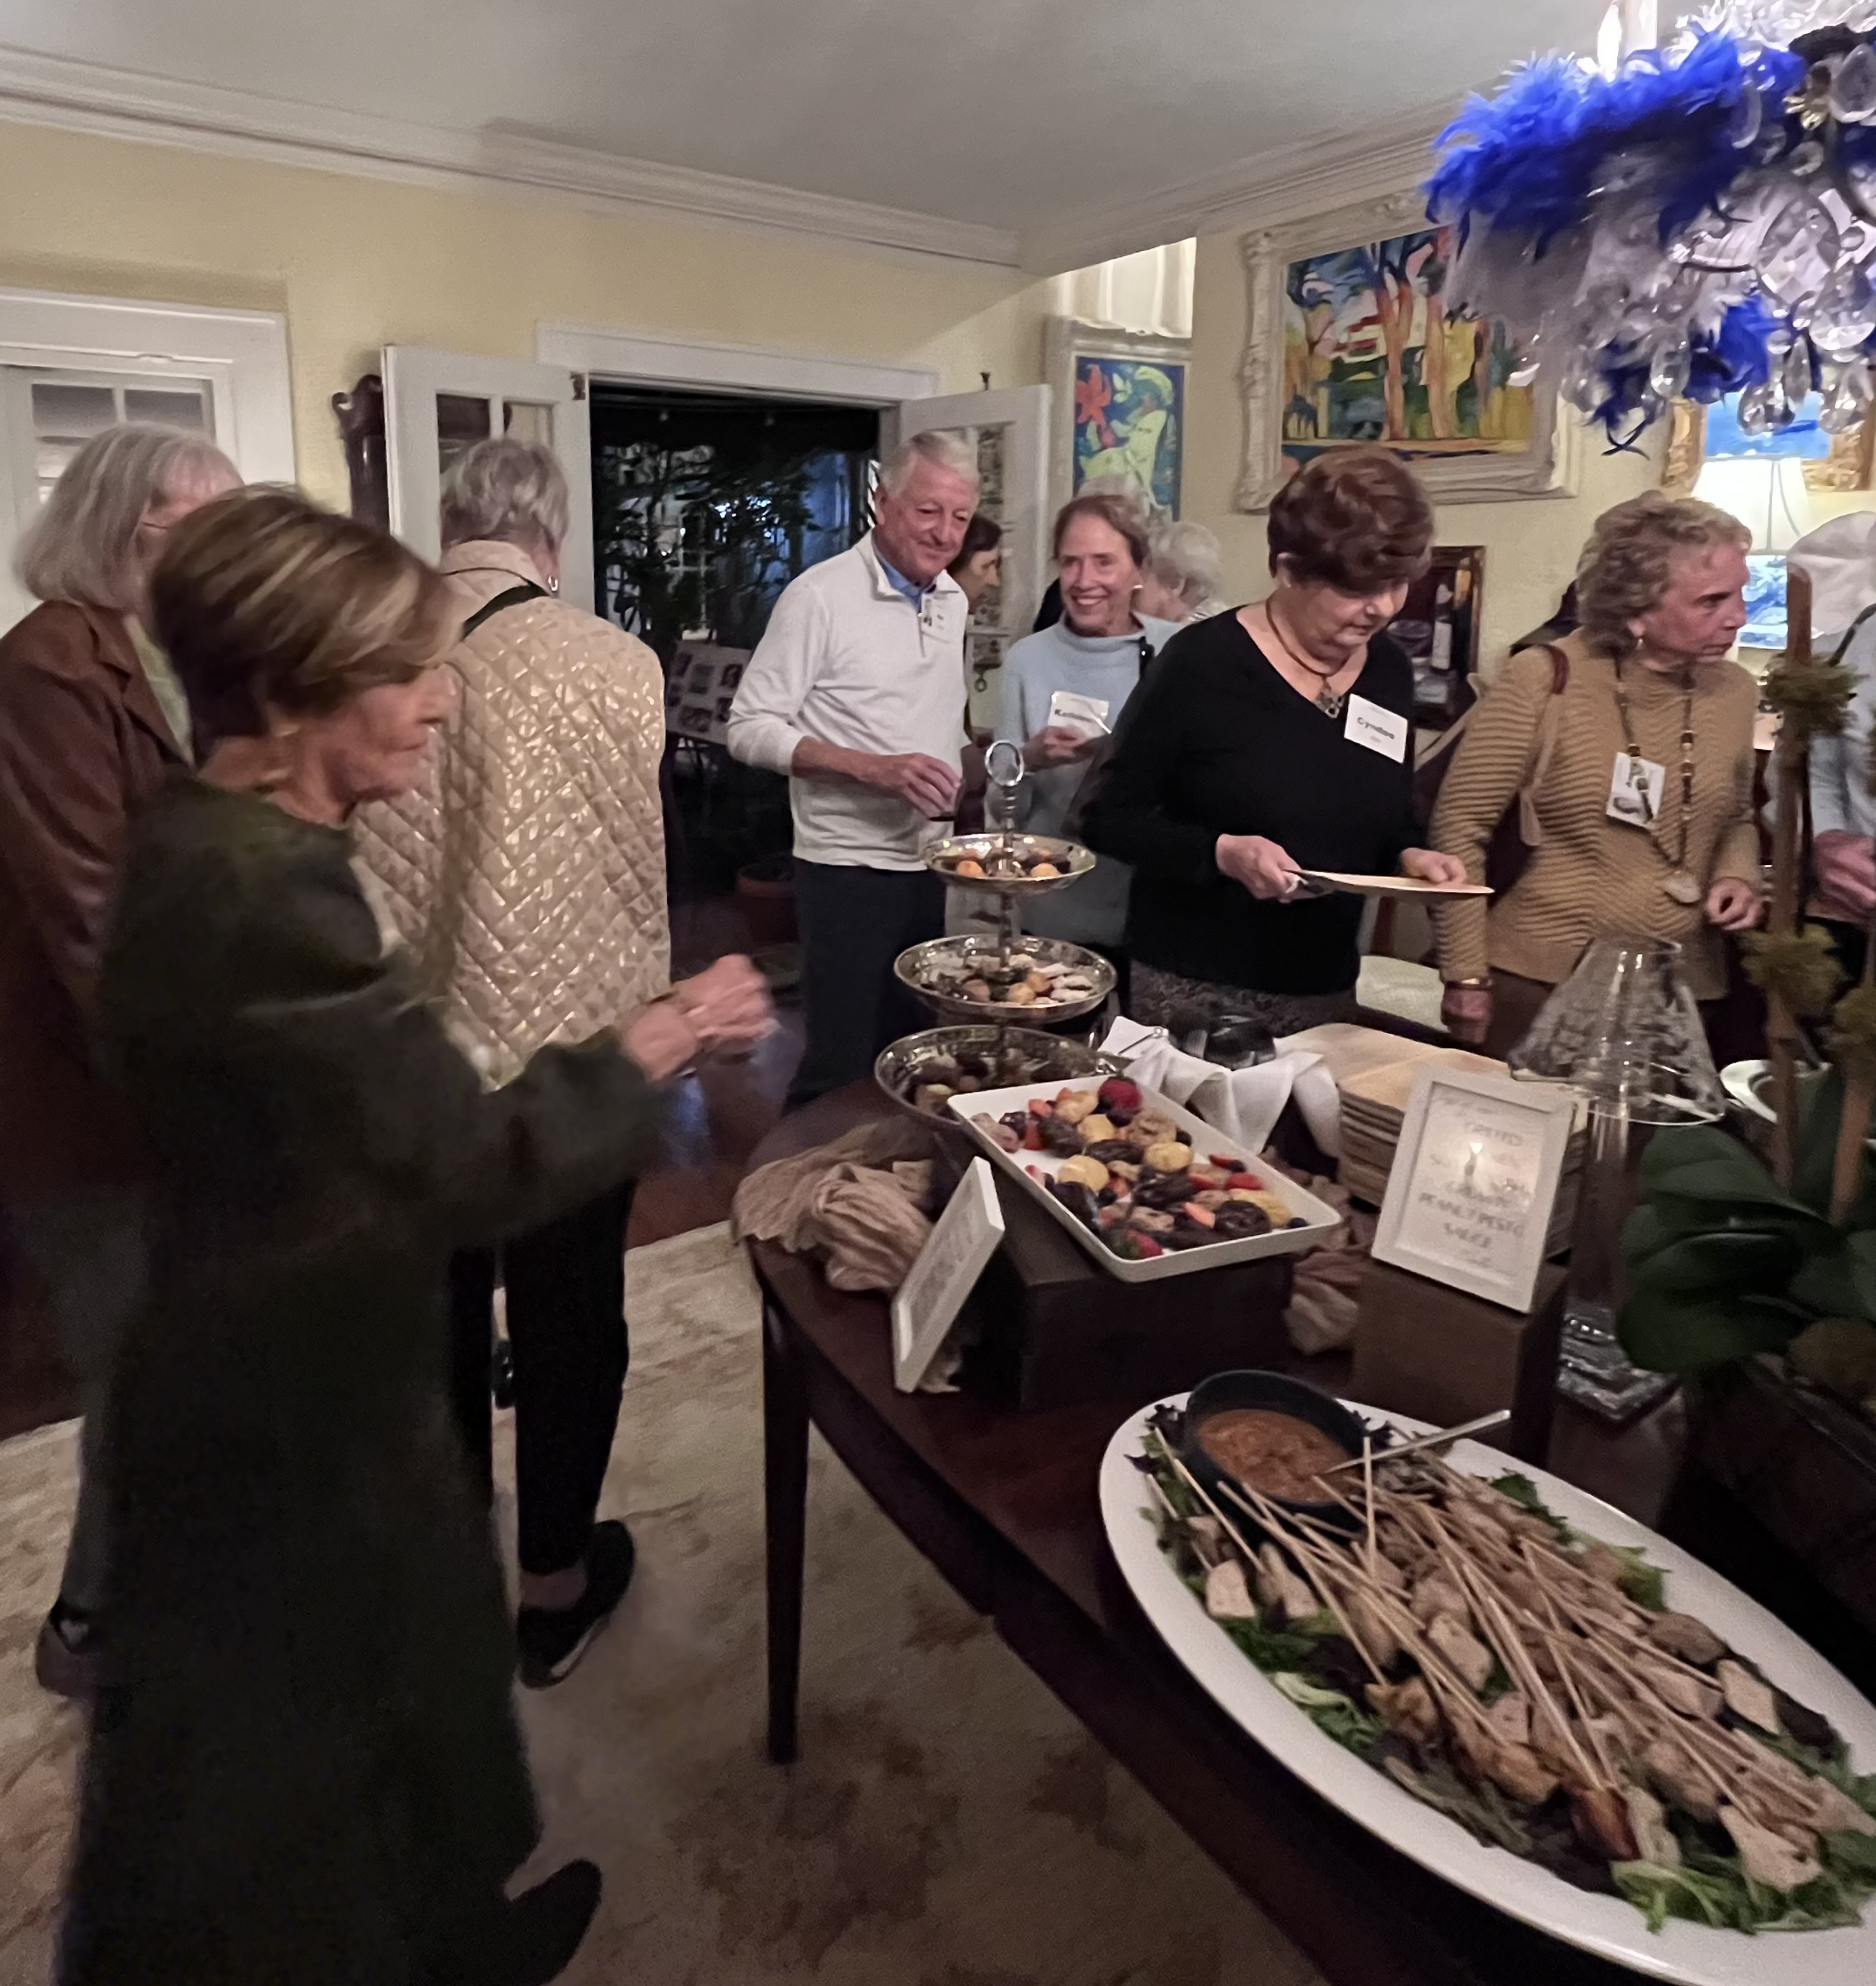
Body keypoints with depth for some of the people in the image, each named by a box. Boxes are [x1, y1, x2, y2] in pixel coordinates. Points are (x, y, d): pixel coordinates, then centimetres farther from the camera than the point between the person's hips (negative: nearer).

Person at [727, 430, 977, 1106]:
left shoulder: (952, 599, 9)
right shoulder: (821, 595, -12)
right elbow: (750, 729, -14)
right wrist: (872, 769, -24)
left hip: (927, 863, 7)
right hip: (848, 867, -6)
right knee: (841, 1065, 0)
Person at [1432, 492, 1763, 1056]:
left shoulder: (1734, 690, 4)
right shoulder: (1543, 681, -13)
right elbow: (1460, 827, -10)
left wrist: (1737, 876, -2)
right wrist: (1466, 976, -11)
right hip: (1537, 985, -5)